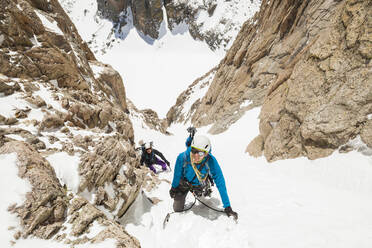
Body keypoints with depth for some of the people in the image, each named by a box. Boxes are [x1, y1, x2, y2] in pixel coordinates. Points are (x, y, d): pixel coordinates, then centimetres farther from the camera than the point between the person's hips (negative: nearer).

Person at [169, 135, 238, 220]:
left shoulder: (211, 162, -39)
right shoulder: (182, 157, -38)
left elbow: (220, 184, -33)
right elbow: (177, 174, -16)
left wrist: (227, 207, -33)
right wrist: (173, 188, 1)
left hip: (199, 185, 0)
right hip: (183, 183, 0)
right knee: (177, 209, 12)